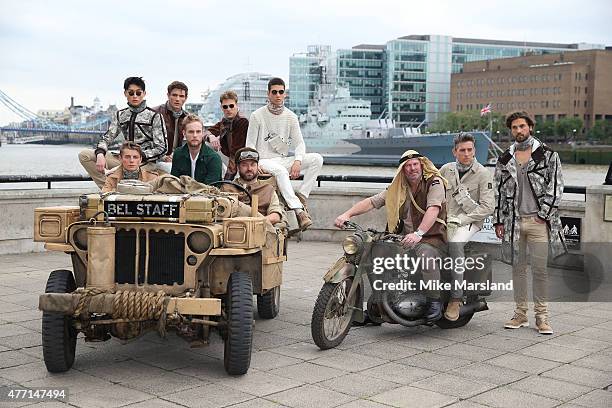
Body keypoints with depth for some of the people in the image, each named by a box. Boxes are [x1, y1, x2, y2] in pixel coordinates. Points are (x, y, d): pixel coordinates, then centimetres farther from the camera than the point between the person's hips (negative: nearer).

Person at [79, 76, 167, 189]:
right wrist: (100, 154, -14)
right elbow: (107, 137, 8)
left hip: (146, 162, -6)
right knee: (84, 155, -8)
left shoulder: (154, 116, -3)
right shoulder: (120, 115, 12)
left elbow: (161, 149, -7)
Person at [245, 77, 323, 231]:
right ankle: (299, 211, -47)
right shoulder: (257, 116, -1)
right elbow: (250, 145, 0)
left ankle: (301, 197, -23)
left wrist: (297, 161, -13)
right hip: (264, 160, -5)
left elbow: (299, 143, 7)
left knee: (316, 159, -16)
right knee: (280, 171, -40)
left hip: (283, 160, 5)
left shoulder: (290, 117, 9)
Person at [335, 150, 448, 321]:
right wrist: (347, 214, -11)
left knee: (425, 255, -39)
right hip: (406, 237, 7)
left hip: (432, 236, -6)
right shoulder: (397, 188, 10)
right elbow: (371, 202, 5)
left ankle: (434, 302, -21)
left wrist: (418, 233, -39)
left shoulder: (434, 182, -8)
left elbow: (433, 210, -24)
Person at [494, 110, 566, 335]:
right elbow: (499, 191, 13)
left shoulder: (548, 155, 2)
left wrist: (543, 214, -9)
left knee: (539, 269, -3)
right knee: (518, 268, 8)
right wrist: (498, 221, 7)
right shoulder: (505, 159, 12)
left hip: (538, 221, -3)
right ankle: (520, 313, 16)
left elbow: (556, 187, -2)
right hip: (513, 221, 3)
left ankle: (542, 316, 6)